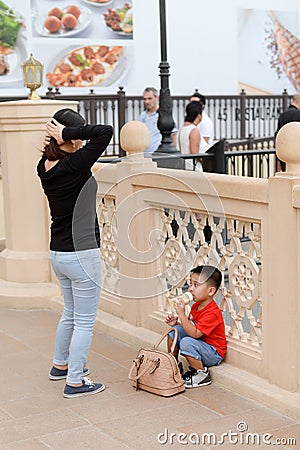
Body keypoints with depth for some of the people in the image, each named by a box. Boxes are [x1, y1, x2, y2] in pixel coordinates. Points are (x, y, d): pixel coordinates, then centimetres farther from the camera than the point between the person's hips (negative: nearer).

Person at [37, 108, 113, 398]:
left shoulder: (45, 166, 1)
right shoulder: (74, 166, -22)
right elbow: (105, 132, -26)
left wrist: (55, 140, 2)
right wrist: (68, 133, -21)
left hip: (57, 253, 8)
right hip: (81, 255, -8)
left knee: (71, 313, 26)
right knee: (85, 322, 5)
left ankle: (60, 365, 41)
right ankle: (75, 382, 12)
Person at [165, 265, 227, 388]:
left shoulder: (212, 312, -27)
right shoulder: (196, 306, 3)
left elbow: (195, 333, -34)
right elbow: (190, 327, 16)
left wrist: (181, 314, -35)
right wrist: (176, 323, -1)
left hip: (214, 354, -9)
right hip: (199, 343, 9)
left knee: (186, 342, -33)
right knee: (174, 331, 0)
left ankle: (202, 374, -13)